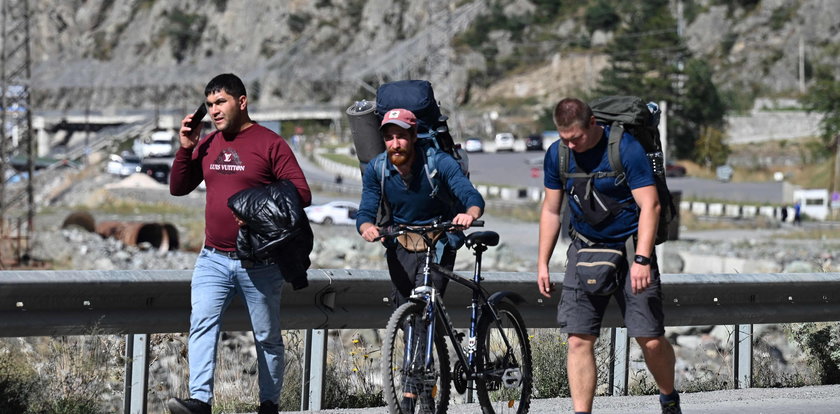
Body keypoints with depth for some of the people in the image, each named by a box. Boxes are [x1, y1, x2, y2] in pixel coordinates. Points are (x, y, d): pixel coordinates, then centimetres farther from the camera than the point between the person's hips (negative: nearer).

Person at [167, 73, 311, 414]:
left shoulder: (270, 144, -5)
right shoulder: (208, 144, 11)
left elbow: (301, 194, -9)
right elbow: (178, 188, 14)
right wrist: (186, 148, 1)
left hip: (259, 262, -4)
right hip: (213, 258, 4)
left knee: (267, 336, 6)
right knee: (202, 324, -14)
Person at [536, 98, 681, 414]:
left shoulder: (627, 149, -15)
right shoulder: (557, 155, 0)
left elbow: (650, 205, -16)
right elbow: (551, 210, 11)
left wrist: (642, 259, -25)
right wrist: (542, 263, 9)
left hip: (630, 246, -4)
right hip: (585, 249, 4)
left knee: (651, 340, -5)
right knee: (579, 340, -9)